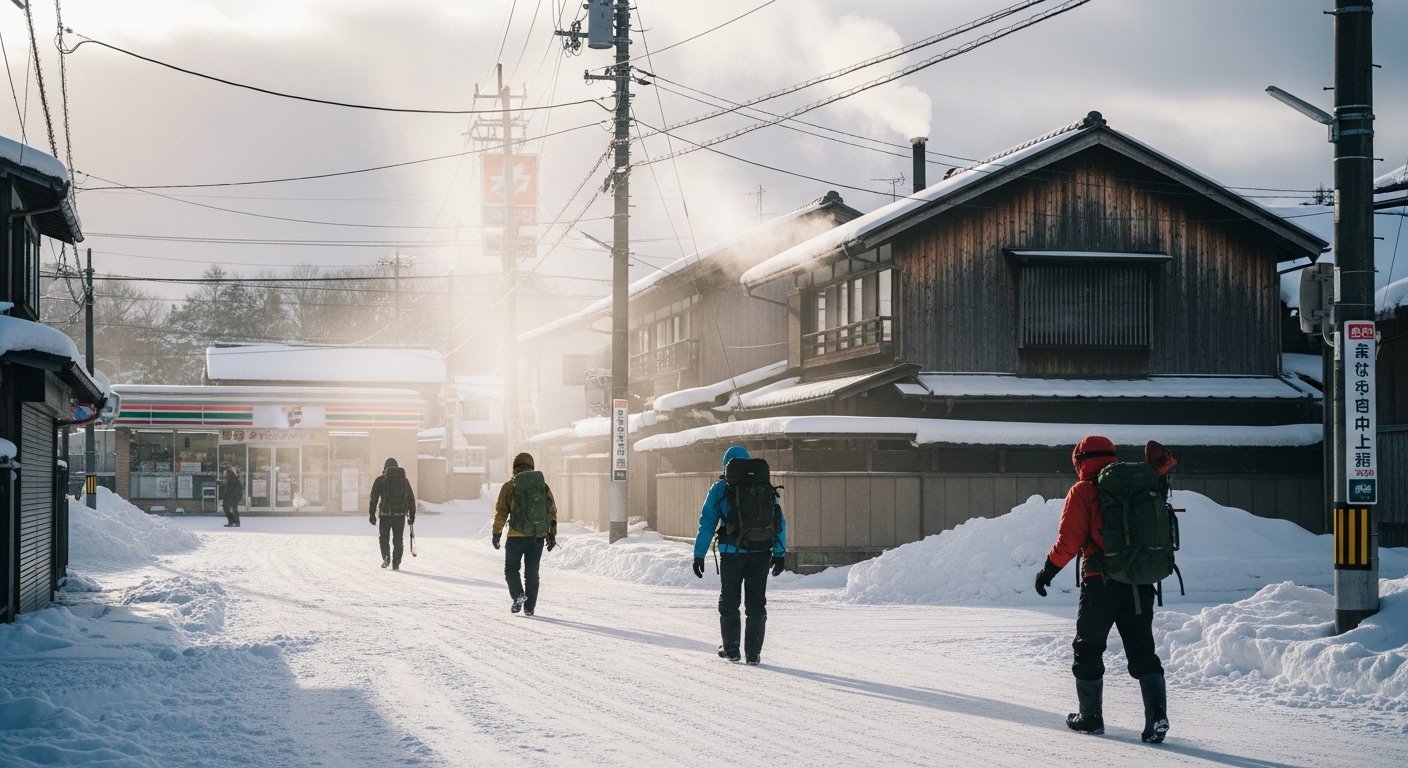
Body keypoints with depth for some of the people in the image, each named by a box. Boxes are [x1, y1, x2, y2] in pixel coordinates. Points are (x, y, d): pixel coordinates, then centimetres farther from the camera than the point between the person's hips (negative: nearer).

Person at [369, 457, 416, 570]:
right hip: (401, 514, 2)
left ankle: (386, 557, -11)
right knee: (398, 539, 10)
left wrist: (372, 514, -1)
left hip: (385, 513, -2)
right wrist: (412, 514, 18)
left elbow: (374, 498, -3)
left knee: (383, 537, 12)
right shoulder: (404, 480, 11)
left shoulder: (380, 480, 2)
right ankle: (396, 564, 4)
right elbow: (411, 499, 13)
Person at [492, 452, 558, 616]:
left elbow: (501, 512, -3)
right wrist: (552, 535, 13)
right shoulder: (543, 485, 7)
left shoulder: (509, 486, 0)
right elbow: (552, 511, 8)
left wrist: (496, 533, 3)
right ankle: (529, 607, 10)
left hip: (517, 536, -3)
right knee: (532, 572, 11)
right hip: (539, 536, 3)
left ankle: (518, 595, -11)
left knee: (511, 569, 12)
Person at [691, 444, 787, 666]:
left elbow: (707, 522, -2)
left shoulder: (720, 488, 1)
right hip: (760, 553, 2)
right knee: (756, 603, 9)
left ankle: (731, 649, 16)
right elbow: (779, 521, 6)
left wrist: (699, 554, -1)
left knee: (729, 602, 13)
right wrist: (779, 553, 9)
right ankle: (753, 653, 6)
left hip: (731, 553, -2)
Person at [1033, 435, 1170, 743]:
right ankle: (1157, 715, -11)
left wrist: (1048, 570, 3)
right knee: (1142, 651, 6)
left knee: (1088, 649, 12)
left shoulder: (1083, 492, -5)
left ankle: (1091, 716, 18)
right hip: (1140, 583, 4)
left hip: (1100, 582, -4)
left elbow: (1069, 541, -10)